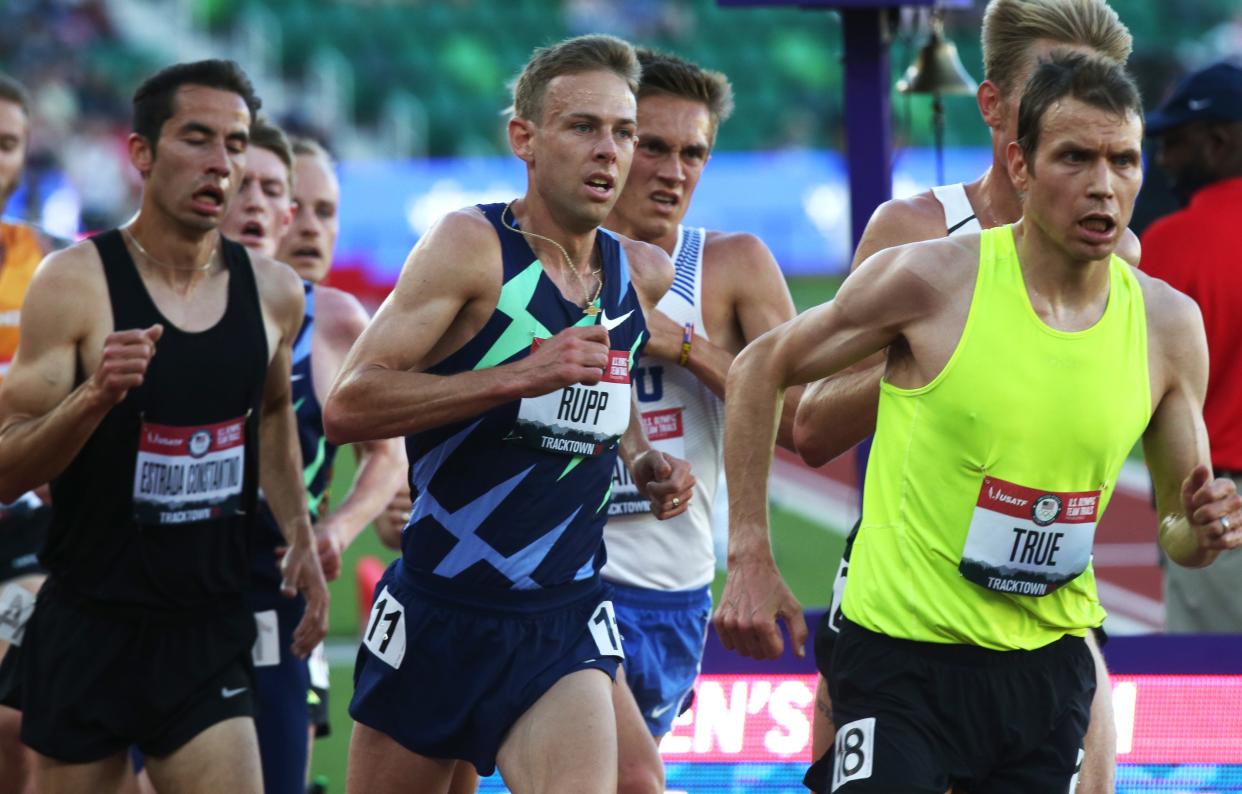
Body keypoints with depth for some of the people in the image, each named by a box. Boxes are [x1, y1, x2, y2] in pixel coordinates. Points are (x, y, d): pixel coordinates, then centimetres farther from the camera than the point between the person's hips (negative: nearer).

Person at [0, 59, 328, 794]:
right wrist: (94, 396, -30)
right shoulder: (76, 283, -11)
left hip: (211, 630, 3)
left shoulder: (273, 293, 3)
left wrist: (300, 534, 14)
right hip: (91, 627, -3)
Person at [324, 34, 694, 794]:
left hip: (565, 624, 3)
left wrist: (645, 460, 10)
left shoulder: (644, 274, 6)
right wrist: (521, 375, -26)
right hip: (437, 612, -3)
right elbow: (348, 406, -19)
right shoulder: (472, 244, -10)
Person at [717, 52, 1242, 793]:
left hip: (1050, 662, 4)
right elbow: (761, 369, 1)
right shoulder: (930, 281, -12)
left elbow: (1178, 524, 12)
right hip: (901, 657, -4)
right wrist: (751, 558, -3)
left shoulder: (1168, 322, 0)